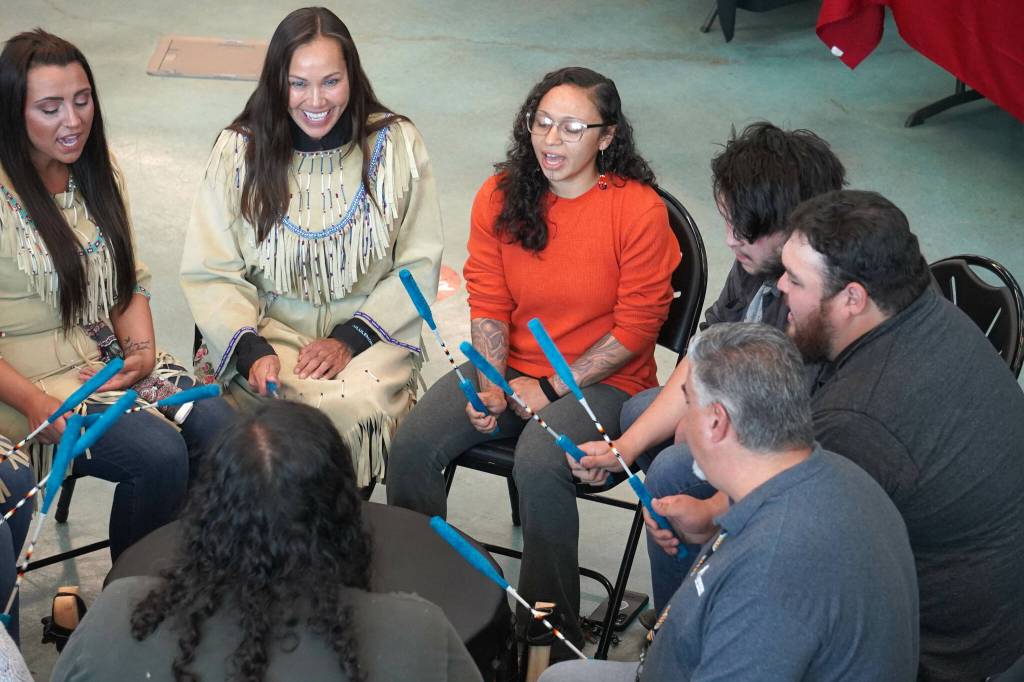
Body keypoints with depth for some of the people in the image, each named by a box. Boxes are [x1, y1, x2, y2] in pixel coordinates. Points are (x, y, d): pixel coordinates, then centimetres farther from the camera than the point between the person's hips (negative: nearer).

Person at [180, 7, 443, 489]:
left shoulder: (395, 143, -1)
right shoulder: (239, 150, -1)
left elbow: (419, 266, 1)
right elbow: (211, 274, -1)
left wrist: (351, 338, -11)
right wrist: (252, 350, -18)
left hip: (369, 334, 0)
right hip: (268, 328, 0)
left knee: (354, 405, -31)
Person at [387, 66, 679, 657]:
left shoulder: (639, 210, -12)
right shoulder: (500, 198, 1)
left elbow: (635, 326, -10)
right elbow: (488, 305, 4)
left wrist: (550, 389, -12)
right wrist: (490, 386, -12)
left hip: (601, 380, -4)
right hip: (511, 366, 5)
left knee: (539, 464, -32)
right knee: (414, 443, -19)